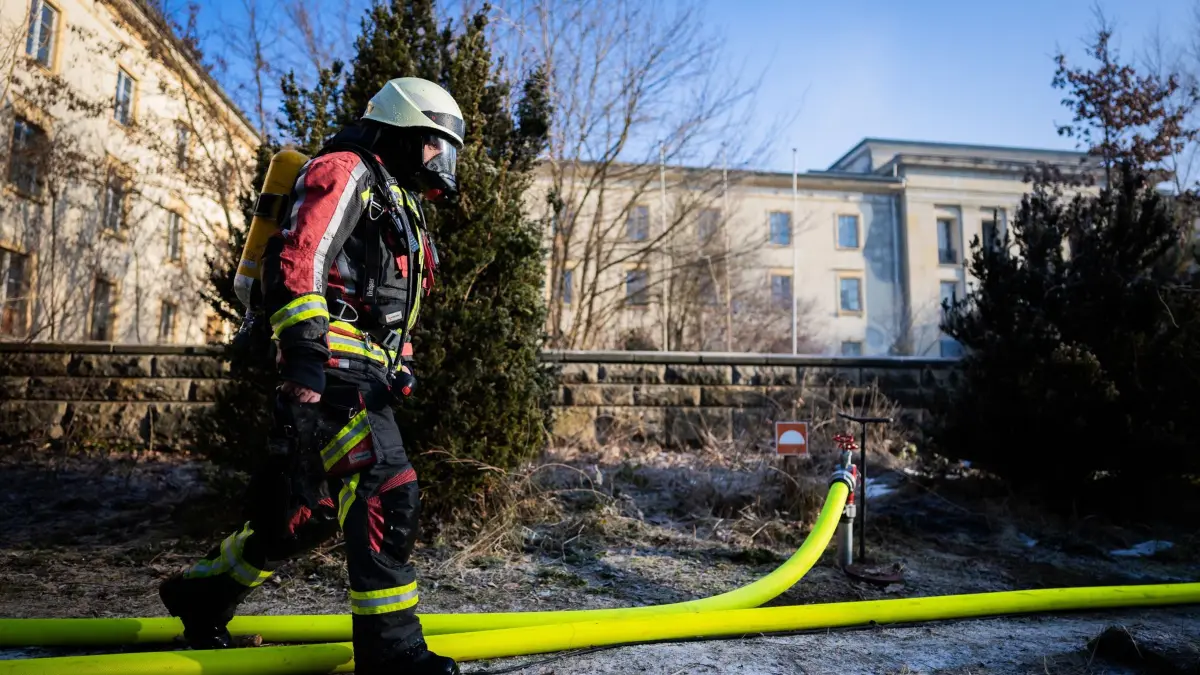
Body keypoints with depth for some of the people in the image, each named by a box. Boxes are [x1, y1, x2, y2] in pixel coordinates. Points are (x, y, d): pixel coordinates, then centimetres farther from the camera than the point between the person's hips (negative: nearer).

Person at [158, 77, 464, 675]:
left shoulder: (398, 204, 29)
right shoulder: (346, 170, -1)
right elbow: (297, 259, -16)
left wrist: (398, 368, 20)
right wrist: (304, 349, -26)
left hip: (363, 373, 10)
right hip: (331, 366, -10)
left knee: (313, 511, 13)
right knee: (386, 491, -17)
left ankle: (201, 593, 31)